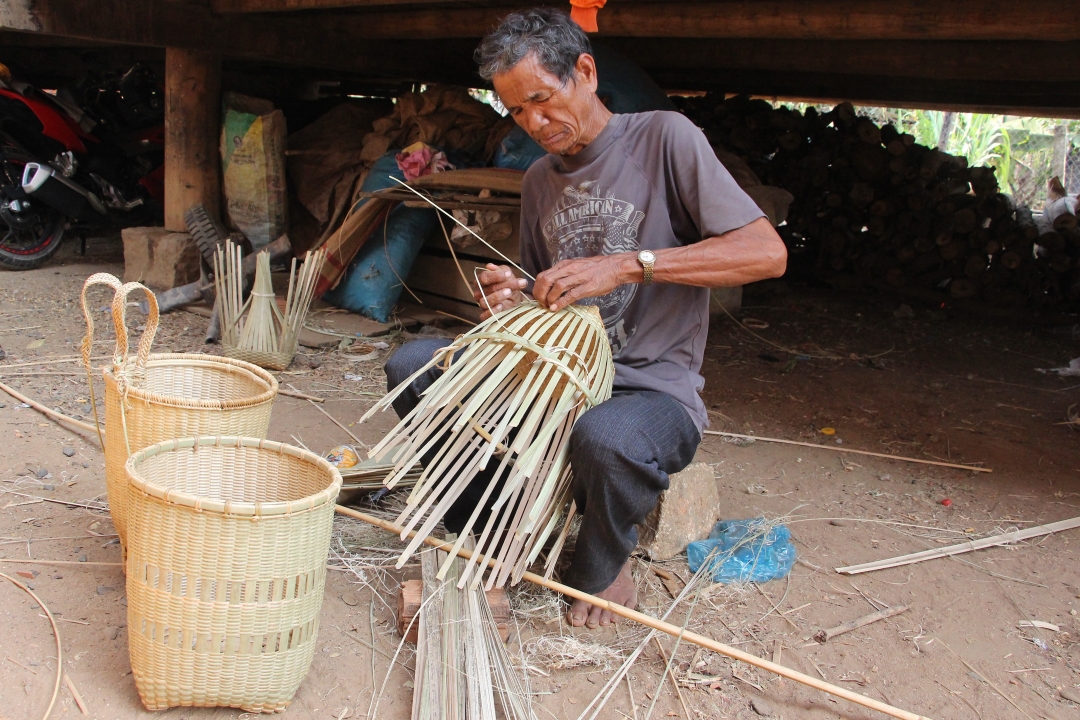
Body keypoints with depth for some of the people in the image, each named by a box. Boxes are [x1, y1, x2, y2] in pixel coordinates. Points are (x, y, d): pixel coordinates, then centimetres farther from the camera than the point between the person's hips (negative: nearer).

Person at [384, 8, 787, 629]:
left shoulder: (664, 138, -6)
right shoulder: (540, 179, 15)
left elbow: (768, 252, -17)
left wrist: (628, 264, -25)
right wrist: (516, 299, -2)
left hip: (653, 386, -6)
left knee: (607, 438, -40)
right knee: (412, 366, -11)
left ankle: (604, 571, -5)